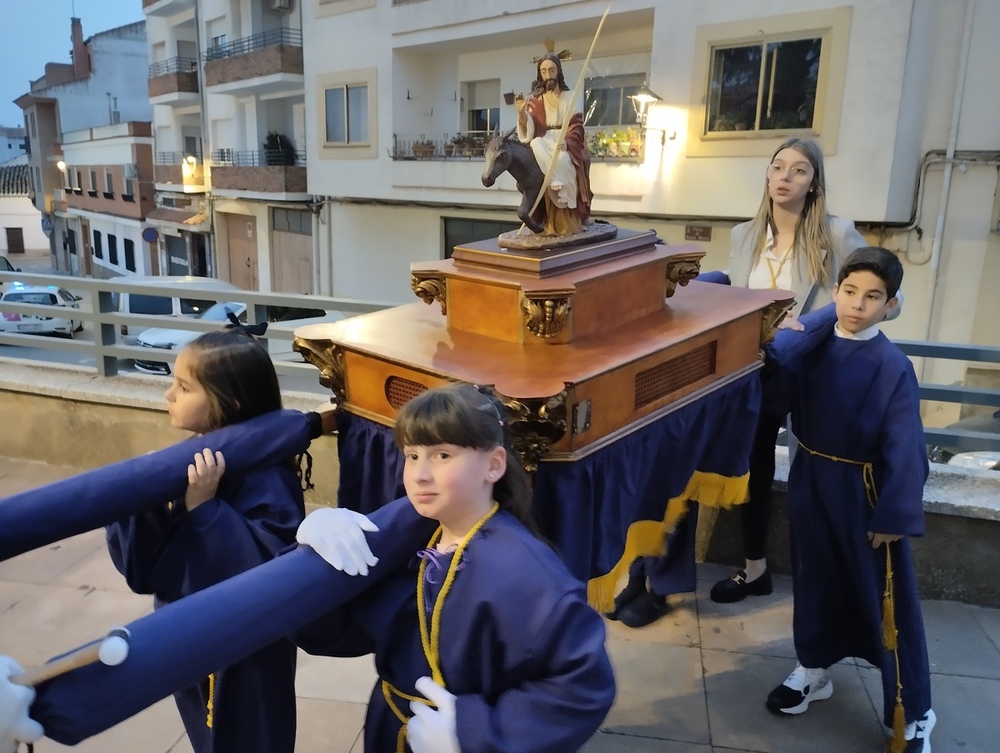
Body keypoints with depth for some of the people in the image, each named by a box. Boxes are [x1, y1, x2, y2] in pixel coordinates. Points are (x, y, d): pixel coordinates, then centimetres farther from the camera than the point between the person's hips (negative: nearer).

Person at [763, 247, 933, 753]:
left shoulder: (892, 366, -15)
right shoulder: (809, 344, -3)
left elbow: (904, 450, -14)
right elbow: (775, 394, -7)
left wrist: (895, 515, -15)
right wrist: (769, 355, -23)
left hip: (864, 491, -4)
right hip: (810, 479, 4)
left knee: (888, 598, 5)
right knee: (813, 578, 18)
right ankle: (812, 671, 39)